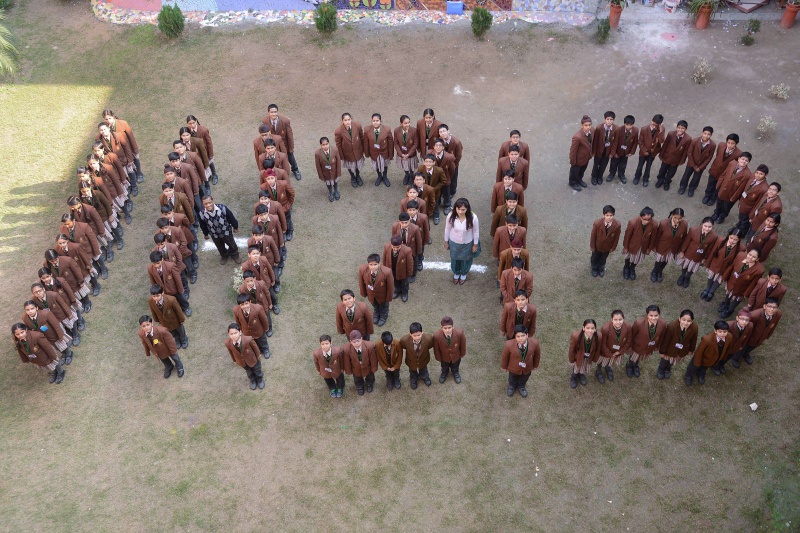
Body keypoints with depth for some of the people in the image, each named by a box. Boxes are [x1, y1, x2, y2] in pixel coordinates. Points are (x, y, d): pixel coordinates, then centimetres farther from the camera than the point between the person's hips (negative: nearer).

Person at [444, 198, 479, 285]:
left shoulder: (473, 218, -32)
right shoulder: (451, 216, -28)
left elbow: (476, 231, -14)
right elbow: (447, 229, -9)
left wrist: (475, 244, -3)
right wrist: (446, 241, 3)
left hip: (467, 243, -1)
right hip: (454, 242, 1)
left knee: (465, 259, 27)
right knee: (454, 258, 27)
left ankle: (463, 274, 60)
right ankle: (456, 273, 61)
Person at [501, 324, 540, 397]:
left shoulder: (534, 343, -34)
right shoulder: (509, 345, -39)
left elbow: (537, 354, -11)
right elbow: (504, 356, -17)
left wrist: (535, 365, 5)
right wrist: (504, 366, -1)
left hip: (527, 368, 1)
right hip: (513, 368, -1)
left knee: (524, 379, 33)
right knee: (512, 379, 33)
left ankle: (521, 387, 66)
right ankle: (512, 386, 66)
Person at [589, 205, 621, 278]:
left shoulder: (617, 225, -31)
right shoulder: (597, 223, -34)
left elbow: (616, 237, -12)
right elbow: (593, 235, -17)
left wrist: (613, 247, -1)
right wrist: (592, 246, -6)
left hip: (607, 246, 1)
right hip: (597, 245, -1)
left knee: (603, 259, 29)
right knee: (595, 258, 27)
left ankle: (601, 269, 60)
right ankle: (594, 269, 58)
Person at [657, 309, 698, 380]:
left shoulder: (694, 327, -32)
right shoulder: (671, 326, -40)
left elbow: (693, 339, -11)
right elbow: (665, 340, -24)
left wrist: (691, 350, 6)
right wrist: (662, 351, -10)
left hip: (682, 351, 3)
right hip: (670, 349, -3)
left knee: (671, 362, 33)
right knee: (665, 361, 30)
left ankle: (668, 369, 66)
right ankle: (661, 370, 63)